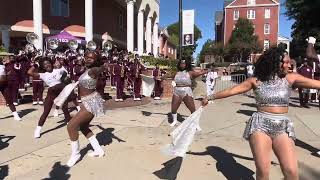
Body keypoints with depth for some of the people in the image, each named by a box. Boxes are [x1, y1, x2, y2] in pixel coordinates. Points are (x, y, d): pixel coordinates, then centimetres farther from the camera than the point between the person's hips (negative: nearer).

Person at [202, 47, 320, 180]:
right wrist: (211, 97, 6)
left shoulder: (290, 78, 5)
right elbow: (231, 91, 4)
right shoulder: (256, 80, 1)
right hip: (260, 125, -2)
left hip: (283, 127, 2)